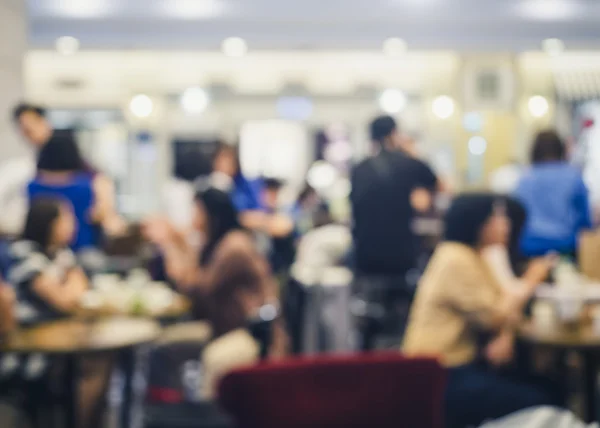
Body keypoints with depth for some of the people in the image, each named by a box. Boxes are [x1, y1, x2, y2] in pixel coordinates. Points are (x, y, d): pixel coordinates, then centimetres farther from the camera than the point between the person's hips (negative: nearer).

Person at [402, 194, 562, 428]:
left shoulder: (472, 256, 13)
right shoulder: (457, 260, -18)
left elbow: (501, 301, 8)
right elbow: (493, 317, -17)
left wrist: (505, 337, -14)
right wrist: (529, 284, -3)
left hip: (463, 363, 10)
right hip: (441, 378, -10)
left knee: (551, 391, 2)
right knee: (536, 405, -18)